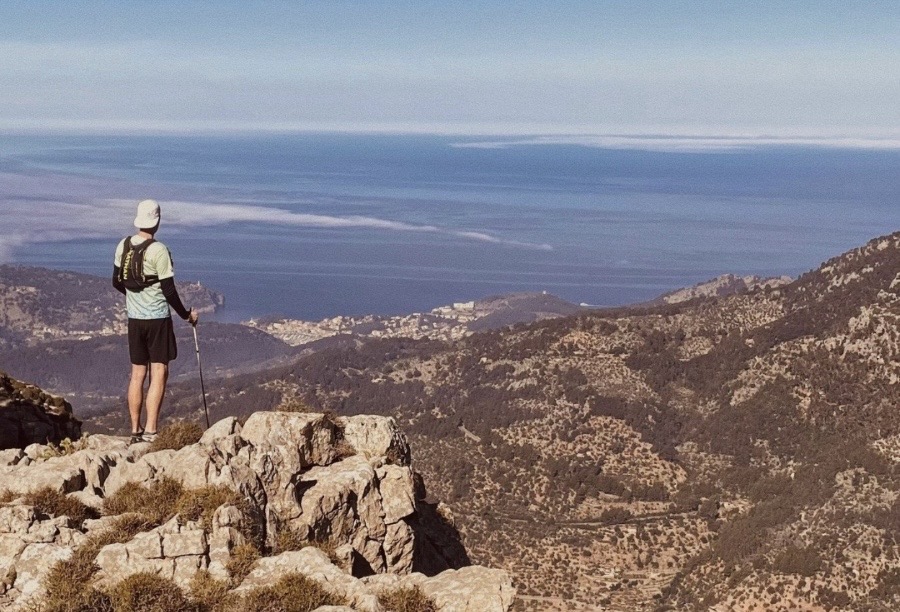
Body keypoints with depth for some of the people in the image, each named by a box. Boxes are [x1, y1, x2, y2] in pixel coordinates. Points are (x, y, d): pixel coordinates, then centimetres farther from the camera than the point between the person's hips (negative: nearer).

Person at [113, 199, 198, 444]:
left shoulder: (123, 246, 2)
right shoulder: (159, 251, -16)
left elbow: (116, 281, 13)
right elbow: (169, 290, -14)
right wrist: (186, 315, 0)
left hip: (134, 318, 6)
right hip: (158, 318, -6)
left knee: (137, 374, 13)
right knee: (159, 374, -3)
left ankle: (136, 430, 17)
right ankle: (150, 431, -9)